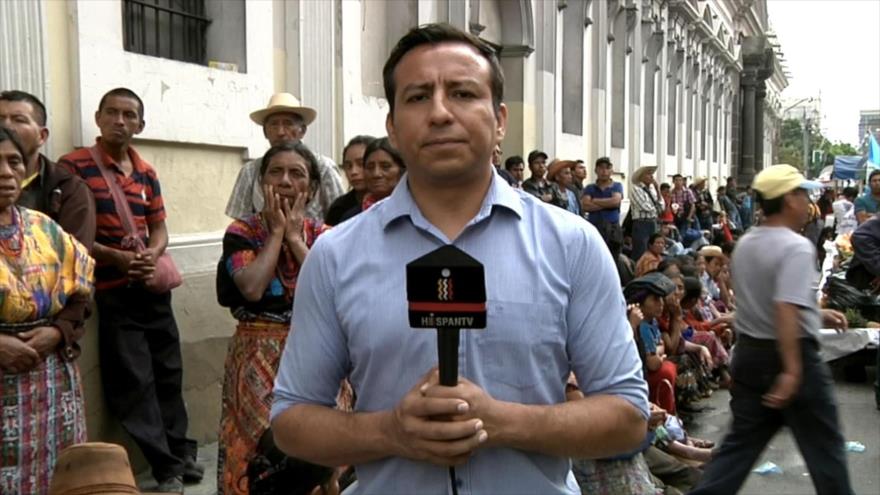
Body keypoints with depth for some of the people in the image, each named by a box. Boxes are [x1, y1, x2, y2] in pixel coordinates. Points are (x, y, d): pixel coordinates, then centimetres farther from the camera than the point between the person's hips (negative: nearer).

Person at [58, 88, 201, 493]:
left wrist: (152, 254, -9)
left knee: (168, 373, 13)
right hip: (109, 291, -5)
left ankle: (181, 452, 28)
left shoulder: (146, 173, 11)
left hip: (152, 287, 6)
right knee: (134, 381, 0)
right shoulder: (73, 166, -7)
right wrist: (115, 257, -20)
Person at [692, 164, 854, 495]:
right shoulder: (796, 247, -18)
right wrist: (792, 370, -31)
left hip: (749, 352, 7)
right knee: (823, 446, 11)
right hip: (791, 355, -7)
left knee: (741, 442, 12)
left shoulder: (745, 244, 8)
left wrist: (816, 314, 25)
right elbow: (785, 310, -29)